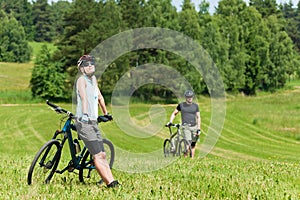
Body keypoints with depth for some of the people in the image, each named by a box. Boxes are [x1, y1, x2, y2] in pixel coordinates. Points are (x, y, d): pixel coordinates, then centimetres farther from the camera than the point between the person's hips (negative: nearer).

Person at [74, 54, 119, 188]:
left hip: (93, 122, 9)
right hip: (84, 122, -9)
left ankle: (113, 182, 3)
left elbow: (99, 97, 29)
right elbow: (84, 97, -26)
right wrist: (85, 113, -40)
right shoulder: (82, 79, -9)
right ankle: (110, 183, -16)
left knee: (102, 155, 5)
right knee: (98, 156, -12)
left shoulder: (93, 79, 17)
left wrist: (105, 114, 36)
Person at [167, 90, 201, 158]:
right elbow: (174, 113, 14)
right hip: (186, 126, -3)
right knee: (188, 142, -19)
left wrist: (199, 129, -1)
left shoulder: (195, 106, 8)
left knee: (193, 144, 5)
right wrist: (170, 122, -1)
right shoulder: (181, 105, 5)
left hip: (194, 126, 3)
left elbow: (198, 117, 7)